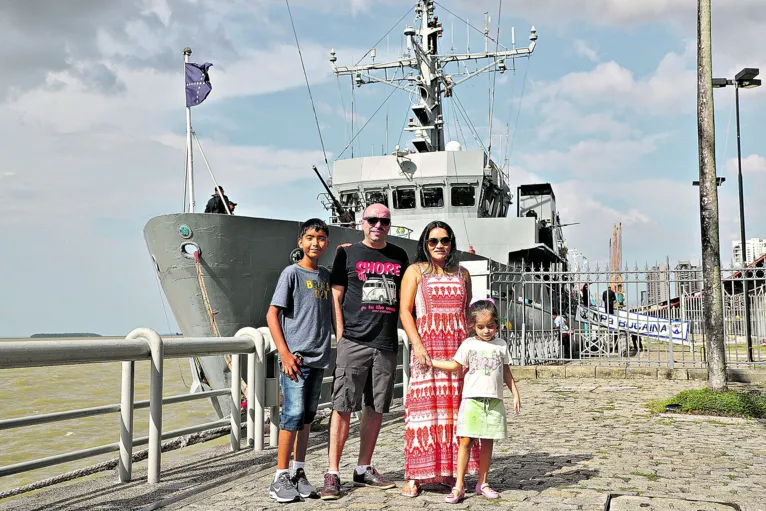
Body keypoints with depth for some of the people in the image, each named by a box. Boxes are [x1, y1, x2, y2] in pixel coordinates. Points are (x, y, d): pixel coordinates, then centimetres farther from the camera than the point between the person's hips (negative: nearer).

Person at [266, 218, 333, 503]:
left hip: (319, 357, 6)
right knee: (293, 413, -9)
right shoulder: (292, 273, -4)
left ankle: (299, 473, 19)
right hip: (295, 357, -6)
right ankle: (281, 478, -2)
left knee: (307, 416, 10)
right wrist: (285, 353, -14)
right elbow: (272, 315, -7)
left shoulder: (327, 276, 13)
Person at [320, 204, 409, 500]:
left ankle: (363, 469, 19)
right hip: (354, 342, -4)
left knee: (375, 408, 9)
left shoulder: (399, 256, 14)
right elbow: (336, 297, 3)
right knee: (343, 407, -5)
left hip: (387, 343, 4)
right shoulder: (348, 254, 5)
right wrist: (341, 337, -6)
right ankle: (332, 474, -1)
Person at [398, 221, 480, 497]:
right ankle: (414, 477, -3)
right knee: (424, 405, -7)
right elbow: (405, 311, -2)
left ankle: (449, 473, 8)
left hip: (458, 347, 3)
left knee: (454, 407, 0)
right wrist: (417, 344, -14)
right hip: (427, 345, -3)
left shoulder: (462, 274, 17)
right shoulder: (415, 271, 6)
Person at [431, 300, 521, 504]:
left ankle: (482, 483, 17)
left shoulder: (501, 344, 10)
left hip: (494, 401, 2)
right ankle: (459, 485, -2)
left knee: (487, 442, 6)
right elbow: (455, 365, 10)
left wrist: (515, 393, 12)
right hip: (472, 399, -2)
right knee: (465, 441, -6)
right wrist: (429, 361, 5)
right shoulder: (469, 344, 4)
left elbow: (506, 371, 16)